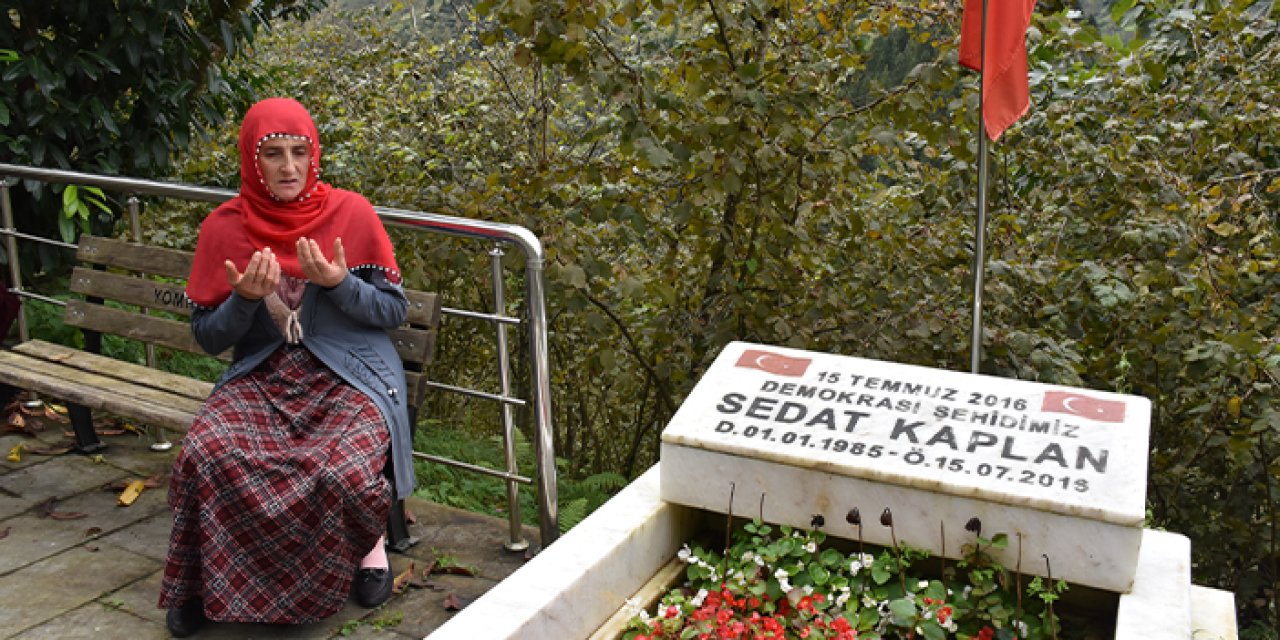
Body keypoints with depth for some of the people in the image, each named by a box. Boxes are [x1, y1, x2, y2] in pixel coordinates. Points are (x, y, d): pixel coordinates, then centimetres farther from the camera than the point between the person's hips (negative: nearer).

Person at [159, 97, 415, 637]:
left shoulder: (352, 213, -2)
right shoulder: (224, 227, 3)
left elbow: (395, 311, 0)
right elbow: (207, 336, 6)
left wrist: (338, 283, -17)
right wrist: (245, 298, -15)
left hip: (349, 375, -2)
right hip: (260, 376, 2)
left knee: (345, 472, -31)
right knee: (205, 455, -28)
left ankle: (367, 538, 7)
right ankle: (205, 580, -1)